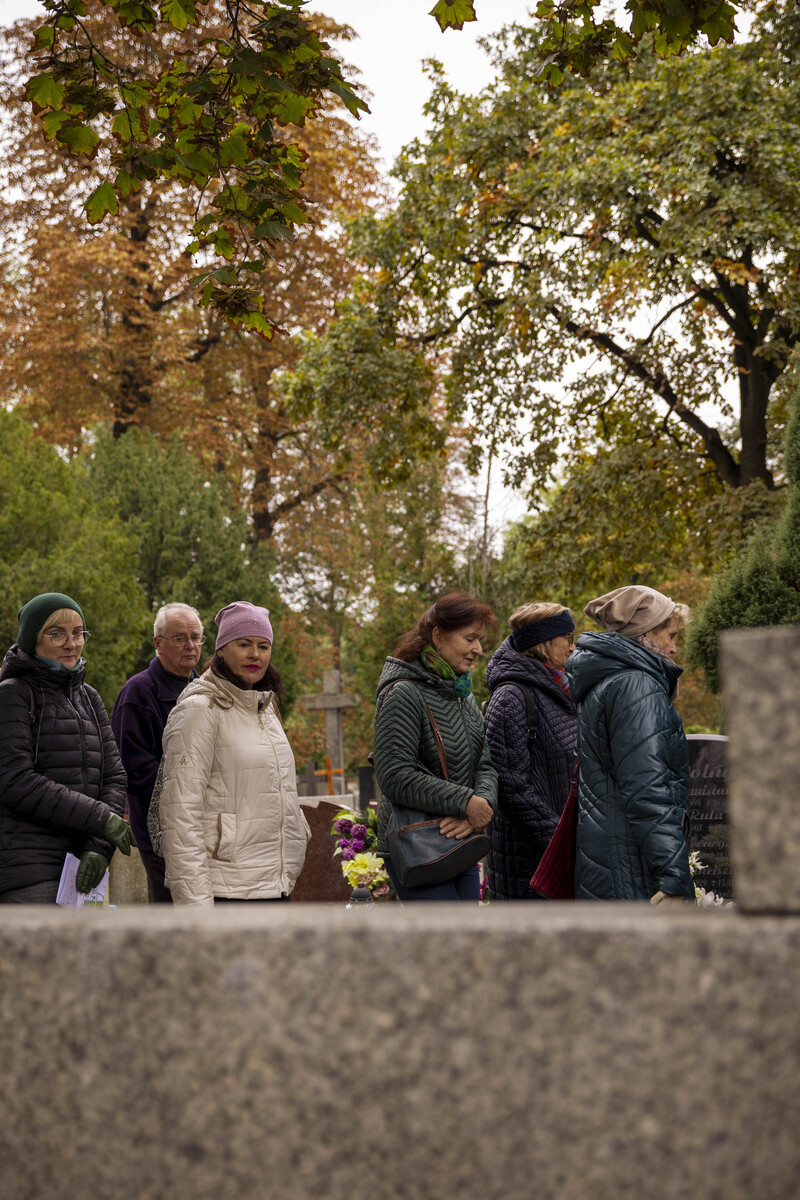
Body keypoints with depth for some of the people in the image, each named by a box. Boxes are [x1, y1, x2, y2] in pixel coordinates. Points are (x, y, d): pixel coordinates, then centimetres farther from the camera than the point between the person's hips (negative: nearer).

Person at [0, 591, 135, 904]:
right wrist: (101, 818, -14)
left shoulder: (88, 697, 17)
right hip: (28, 866, -6)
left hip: (81, 862, 6)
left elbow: (114, 777, 11)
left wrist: (100, 846, -6)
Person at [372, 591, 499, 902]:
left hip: (460, 848, 8)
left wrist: (483, 801, -14)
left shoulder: (463, 695, 13)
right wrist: (466, 802, -19)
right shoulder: (404, 693, -14)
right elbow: (396, 777, -22)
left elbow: (486, 765, 9)